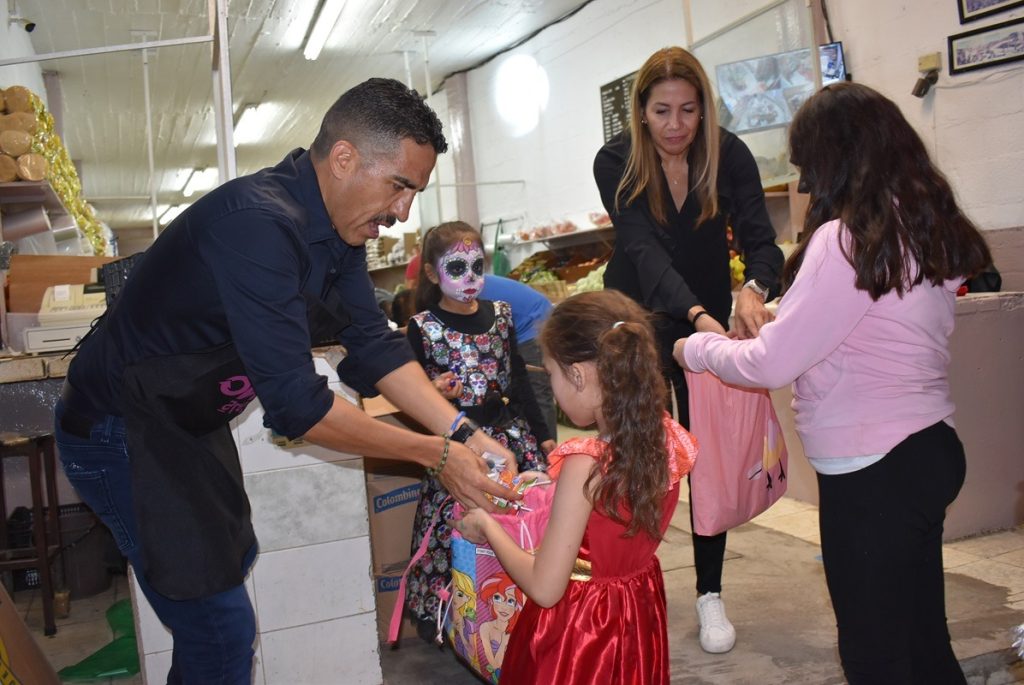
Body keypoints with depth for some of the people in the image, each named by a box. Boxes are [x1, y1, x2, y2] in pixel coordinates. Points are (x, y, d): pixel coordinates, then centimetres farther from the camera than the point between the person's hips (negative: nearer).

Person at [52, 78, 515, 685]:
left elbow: (374, 346, -2)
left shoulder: (339, 227, -3)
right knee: (223, 626, -3)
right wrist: (434, 454, -26)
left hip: (192, 423, 10)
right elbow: (295, 404, -34)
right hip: (123, 432, -9)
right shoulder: (258, 224, -33)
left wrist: (463, 433, -13)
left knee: (230, 561, 24)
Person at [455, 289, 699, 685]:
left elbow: (545, 588, -22)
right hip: (639, 617, 7)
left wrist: (487, 525, -10)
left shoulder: (585, 466, -29)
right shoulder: (667, 436, -9)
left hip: (580, 626, -6)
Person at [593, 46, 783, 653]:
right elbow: (644, 250, -31)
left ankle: (711, 594, 16)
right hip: (639, 318, -1)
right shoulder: (616, 163, -19)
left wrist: (755, 289, -47)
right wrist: (698, 316, -46)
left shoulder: (729, 155, -15)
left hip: (709, 317, 1)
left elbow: (761, 239, -23)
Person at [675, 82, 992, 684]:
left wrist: (697, 349, -1)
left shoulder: (846, 239, -19)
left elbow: (770, 365, -17)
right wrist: (782, 322, 15)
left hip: (872, 471, -8)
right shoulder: (928, 229, 6)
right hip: (929, 450, 8)